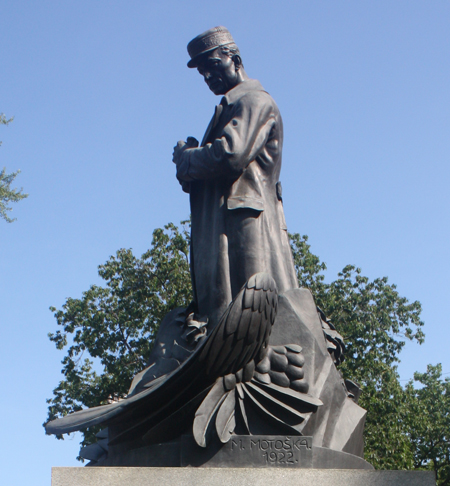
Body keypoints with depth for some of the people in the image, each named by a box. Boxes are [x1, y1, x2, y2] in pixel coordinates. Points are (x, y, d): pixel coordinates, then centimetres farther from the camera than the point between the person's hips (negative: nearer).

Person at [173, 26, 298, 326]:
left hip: (244, 219, -10)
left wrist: (186, 158, -1)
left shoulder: (253, 100, 0)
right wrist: (192, 160, 3)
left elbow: (231, 155, -17)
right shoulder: (235, 105, 30)